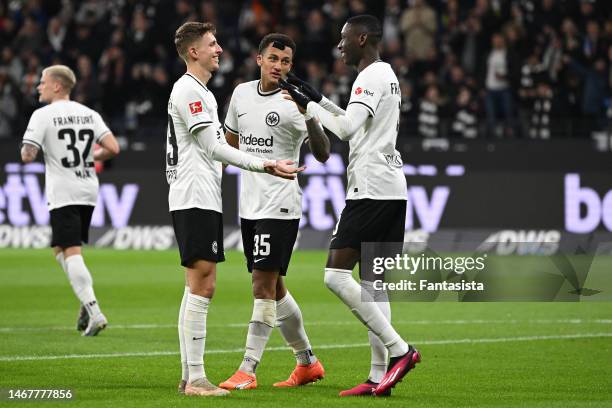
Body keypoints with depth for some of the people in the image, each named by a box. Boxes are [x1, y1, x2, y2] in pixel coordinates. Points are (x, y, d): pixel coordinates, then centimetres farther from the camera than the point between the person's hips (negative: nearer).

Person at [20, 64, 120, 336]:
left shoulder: (43, 115, -6)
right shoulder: (89, 114, 9)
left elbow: (27, 156, -13)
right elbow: (113, 149, 1)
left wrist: (27, 151, 11)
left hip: (62, 193, -6)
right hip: (88, 191, 6)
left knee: (71, 252, -9)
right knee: (59, 247, 19)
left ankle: (94, 313, -21)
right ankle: (88, 301, 4)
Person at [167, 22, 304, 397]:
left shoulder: (203, 92, 21)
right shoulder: (187, 89, -11)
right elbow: (213, 147, -16)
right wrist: (263, 165, -16)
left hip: (204, 201, 11)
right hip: (195, 200, -11)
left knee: (199, 288, 11)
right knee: (202, 286, -13)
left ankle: (189, 376, 13)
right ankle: (195, 379, -14)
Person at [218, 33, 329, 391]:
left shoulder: (292, 103, -11)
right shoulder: (242, 94, 8)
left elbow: (323, 154, -19)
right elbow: (231, 140, 24)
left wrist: (310, 116, -33)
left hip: (280, 206, -7)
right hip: (249, 204, 7)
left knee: (264, 285, -10)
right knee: (273, 288, 13)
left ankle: (248, 371, -10)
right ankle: (308, 362, 26)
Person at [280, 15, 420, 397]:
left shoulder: (371, 77, -11)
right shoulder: (388, 75, 20)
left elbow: (347, 129, -21)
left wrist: (309, 105, -10)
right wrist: (319, 100, 30)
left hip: (371, 189, -10)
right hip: (393, 189, 10)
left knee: (336, 274, -10)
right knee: (373, 281, 8)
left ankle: (399, 350, -15)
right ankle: (379, 376, 5)